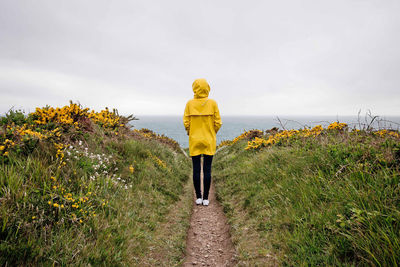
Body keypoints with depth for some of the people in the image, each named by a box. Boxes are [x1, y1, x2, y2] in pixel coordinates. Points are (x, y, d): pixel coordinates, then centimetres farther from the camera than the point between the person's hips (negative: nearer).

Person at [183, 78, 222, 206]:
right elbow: (218, 123, -4)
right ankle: (205, 198, 9)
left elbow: (186, 122, -4)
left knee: (196, 169, 8)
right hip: (209, 141, 0)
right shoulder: (212, 103, -4)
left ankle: (198, 197, 14)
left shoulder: (190, 103, -3)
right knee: (207, 169, 4)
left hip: (194, 141, 1)